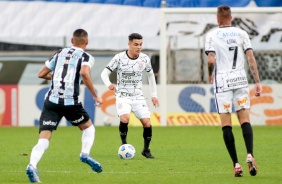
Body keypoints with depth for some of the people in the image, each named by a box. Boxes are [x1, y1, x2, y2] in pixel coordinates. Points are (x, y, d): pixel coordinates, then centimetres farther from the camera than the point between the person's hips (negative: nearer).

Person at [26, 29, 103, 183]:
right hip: (71, 102, -3)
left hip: (51, 101, 3)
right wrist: (95, 96, -13)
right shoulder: (86, 57, 4)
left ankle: (32, 166, -28)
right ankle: (85, 153, 0)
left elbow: (41, 74, 21)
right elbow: (84, 73, -18)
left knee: (44, 139, -5)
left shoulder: (59, 53, 18)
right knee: (88, 127, 23)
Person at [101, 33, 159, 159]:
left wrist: (154, 94, 16)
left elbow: (150, 75, 18)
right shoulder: (120, 58, -11)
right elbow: (104, 73, -7)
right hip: (123, 96, -3)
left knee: (147, 123, -8)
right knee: (125, 118, -29)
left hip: (138, 96, 3)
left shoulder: (145, 59, -1)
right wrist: (108, 84, -29)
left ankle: (146, 150, 14)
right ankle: (124, 144, -7)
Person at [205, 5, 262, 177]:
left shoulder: (212, 35, -1)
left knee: (226, 124, 0)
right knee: (245, 120, 3)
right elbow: (251, 58, 0)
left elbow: (211, 60, -10)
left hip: (222, 81, -2)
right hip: (240, 80, 2)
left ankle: (236, 164, -5)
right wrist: (258, 82, 2)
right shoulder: (241, 33, 6)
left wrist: (210, 74, 11)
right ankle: (250, 155, -21)